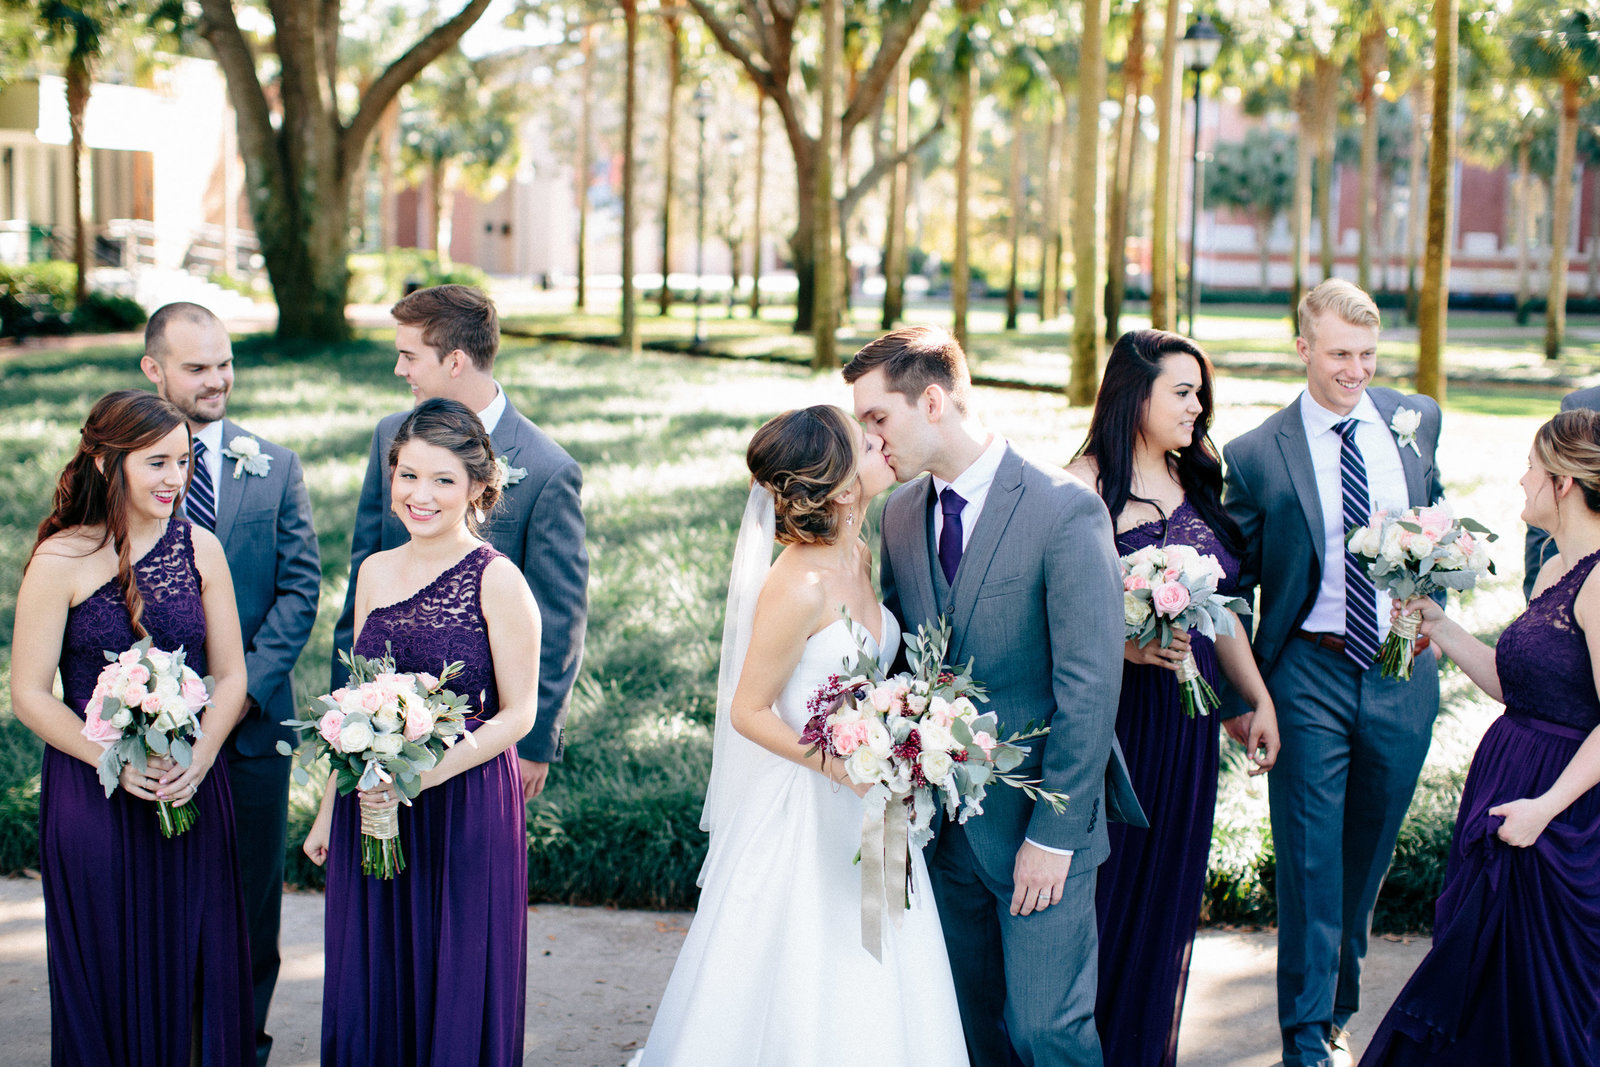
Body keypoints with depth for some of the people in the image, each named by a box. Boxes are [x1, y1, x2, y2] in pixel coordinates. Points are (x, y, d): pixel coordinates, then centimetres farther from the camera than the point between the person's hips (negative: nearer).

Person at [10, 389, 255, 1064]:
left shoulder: (200, 548, 2)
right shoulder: (60, 561, -8)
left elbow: (230, 676, 5)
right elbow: (29, 694, -7)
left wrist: (199, 757, -12)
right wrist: (117, 762, -17)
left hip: (194, 790, 3)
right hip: (93, 793, -3)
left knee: (199, 965, 7)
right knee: (109, 969, 7)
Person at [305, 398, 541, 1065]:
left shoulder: (497, 580, -10)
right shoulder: (375, 572, 7)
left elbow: (518, 712, -9)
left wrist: (427, 772, -21)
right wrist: (329, 809, 16)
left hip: (467, 807, -5)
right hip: (371, 808, 5)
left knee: (457, 990, 5)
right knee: (370, 987, 12)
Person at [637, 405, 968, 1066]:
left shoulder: (858, 558, 0)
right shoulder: (798, 585, -25)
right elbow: (749, 712, -18)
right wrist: (850, 771, -22)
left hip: (867, 806, 8)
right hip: (804, 812, -8)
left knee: (865, 998, 18)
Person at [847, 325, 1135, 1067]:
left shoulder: (1065, 511, -15)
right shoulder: (901, 512, 6)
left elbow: (1090, 686, -16)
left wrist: (1054, 834, -16)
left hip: (1037, 819, -6)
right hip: (942, 818, 6)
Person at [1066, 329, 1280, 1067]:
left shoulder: (1195, 483, 10)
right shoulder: (1085, 485, -11)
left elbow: (1219, 607, 15)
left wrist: (1259, 699, 14)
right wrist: (1121, 643, -27)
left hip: (1187, 711, 6)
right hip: (1112, 707, -6)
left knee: (1171, 882, 12)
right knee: (1106, 881, 2)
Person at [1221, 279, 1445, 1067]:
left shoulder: (1417, 421, 3)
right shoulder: (1255, 455, -8)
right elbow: (1232, 586, -2)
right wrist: (1237, 696, -4)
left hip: (1403, 671, 3)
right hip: (1310, 678, -3)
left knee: (1367, 854, 15)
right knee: (1311, 861, -1)